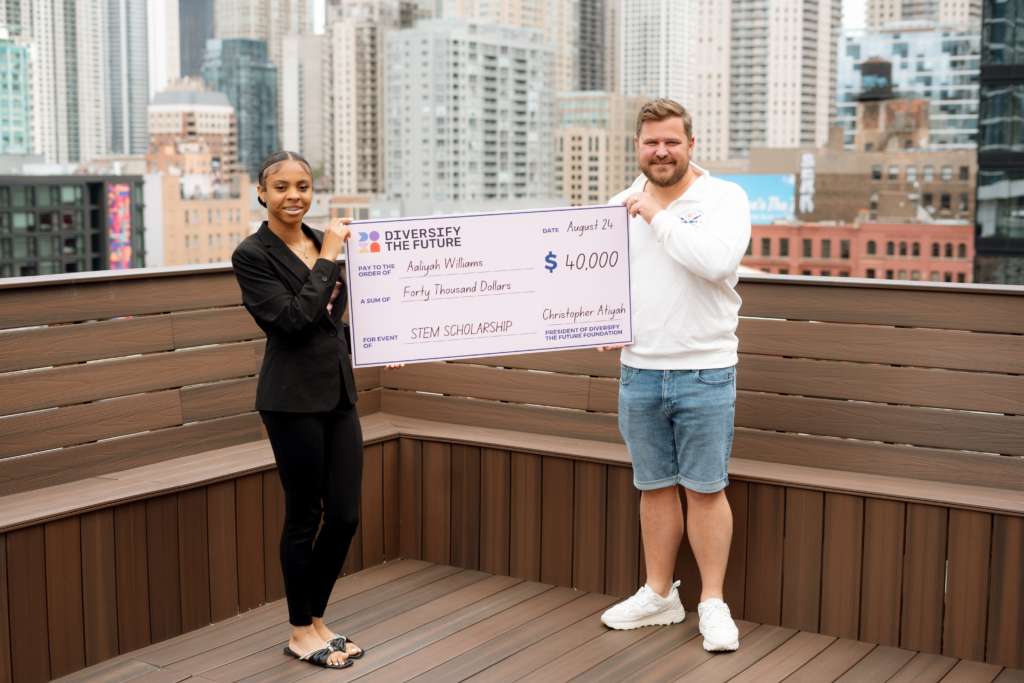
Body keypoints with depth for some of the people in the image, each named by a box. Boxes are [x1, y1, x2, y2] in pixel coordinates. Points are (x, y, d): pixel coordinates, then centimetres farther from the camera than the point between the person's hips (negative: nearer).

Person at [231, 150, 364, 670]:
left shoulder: (321, 242, 9)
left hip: (338, 393, 6)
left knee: (345, 516, 8)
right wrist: (328, 258, -16)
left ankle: (316, 620, 27)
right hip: (293, 400, -6)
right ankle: (300, 633, 21)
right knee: (304, 517, 4)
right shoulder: (252, 254, -10)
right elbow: (293, 319, -20)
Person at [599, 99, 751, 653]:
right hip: (638, 372, 4)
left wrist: (658, 216, -16)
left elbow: (717, 261, -24)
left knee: (705, 489, 3)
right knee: (654, 487, 13)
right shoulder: (621, 206, 9)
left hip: (704, 373, -4)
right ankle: (659, 595, 26)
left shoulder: (723, 197, -5)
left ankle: (713, 602, 15)